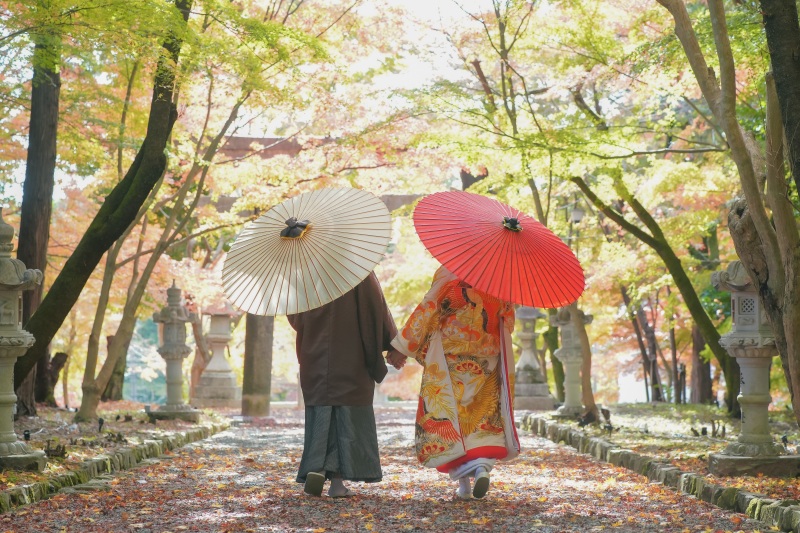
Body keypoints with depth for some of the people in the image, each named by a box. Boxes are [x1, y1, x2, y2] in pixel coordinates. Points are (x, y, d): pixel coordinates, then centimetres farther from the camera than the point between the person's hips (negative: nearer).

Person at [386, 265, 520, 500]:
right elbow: (508, 322, 9)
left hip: (448, 362, -3)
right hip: (488, 363, 3)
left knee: (447, 413, 4)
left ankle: (464, 482, -3)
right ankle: (483, 465, -9)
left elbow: (427, 310, -12)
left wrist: (403, 347, -7)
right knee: (485, 416, 14)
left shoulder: (449, 273, -10)